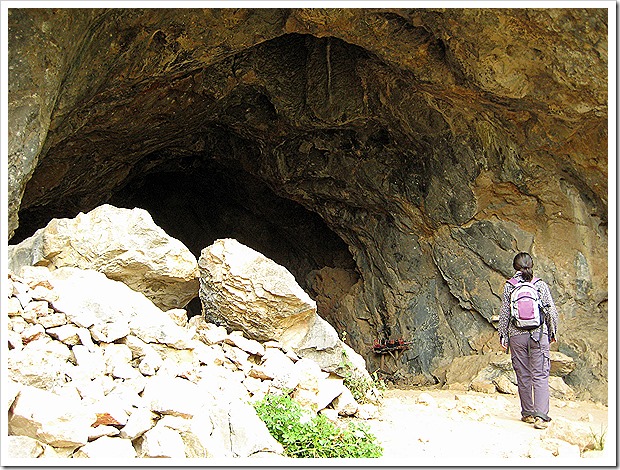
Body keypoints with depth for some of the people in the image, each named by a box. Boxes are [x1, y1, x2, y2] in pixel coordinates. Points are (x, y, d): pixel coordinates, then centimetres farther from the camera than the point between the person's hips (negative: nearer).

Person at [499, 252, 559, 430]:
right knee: (540, 375, -1)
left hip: (517, 335, 1)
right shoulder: (541, 285, 1)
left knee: (523, 376, 10)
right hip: (539, 335, 0)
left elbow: (504, 314, 1)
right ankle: (541, 415, -12)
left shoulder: (509, 286, 0)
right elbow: (551, 311, 2)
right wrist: (553, 332, 14)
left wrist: (503, 336, 9)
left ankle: (528, 413, 17)